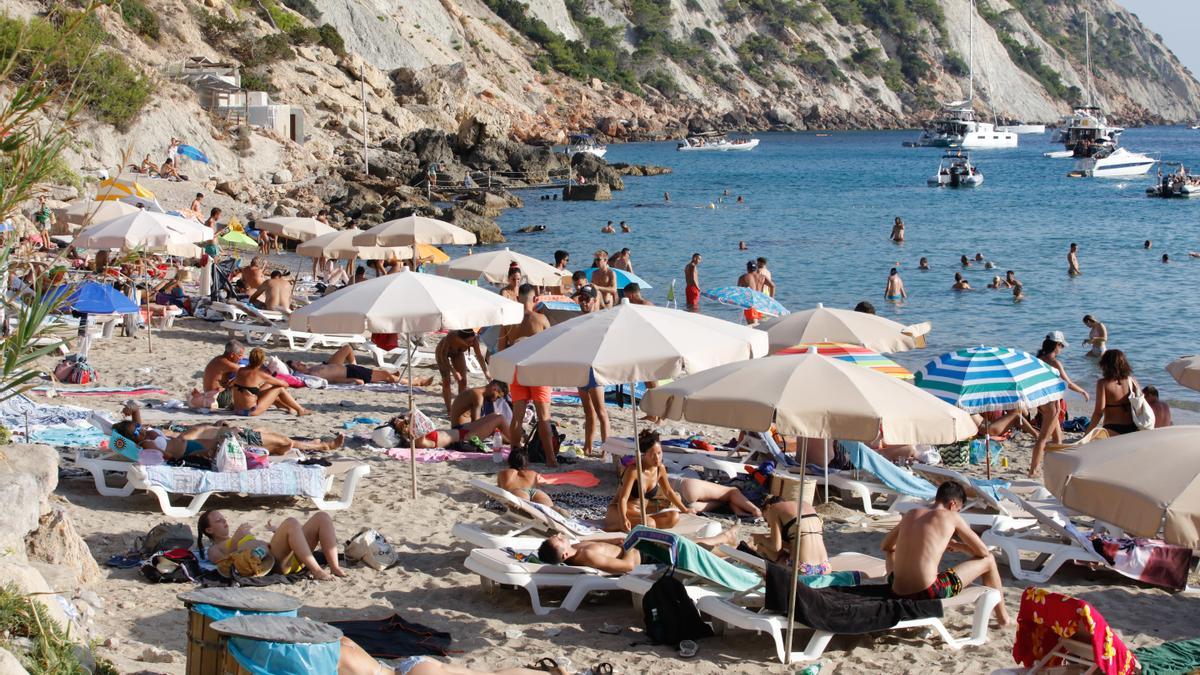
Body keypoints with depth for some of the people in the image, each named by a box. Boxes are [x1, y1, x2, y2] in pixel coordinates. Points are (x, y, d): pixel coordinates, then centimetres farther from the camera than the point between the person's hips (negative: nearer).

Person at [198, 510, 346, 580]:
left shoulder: (239, 535, 41)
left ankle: (335, 567, -21)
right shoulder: (214, 550, 18)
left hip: (291, 559, 8)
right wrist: (235, 540, -9)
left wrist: (276, 531, 25)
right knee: (291, 523, -33)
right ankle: (316, 571, -38)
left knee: (322, 517, -8)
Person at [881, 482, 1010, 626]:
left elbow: (886, 546, 29)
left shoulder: (910, 514, 13)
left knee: (892, 552, 40)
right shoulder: (951, 517, 0)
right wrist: (956, 545, 24)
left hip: (899, 593, 6)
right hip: (929, 594, -5)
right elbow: (983, 552, 6)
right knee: (988, 560, 14)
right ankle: (1002, 617, 31)